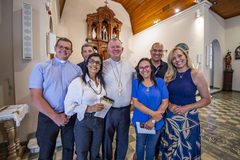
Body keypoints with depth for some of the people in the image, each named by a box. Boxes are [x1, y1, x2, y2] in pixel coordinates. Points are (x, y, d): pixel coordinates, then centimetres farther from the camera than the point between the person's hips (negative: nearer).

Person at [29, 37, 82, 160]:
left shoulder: (77, 69, 2)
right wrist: (55, 116, -14)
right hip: (48, 117, -1)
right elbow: (35, 98, -9)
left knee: (69, 149, 20)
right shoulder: (40, 68, -4)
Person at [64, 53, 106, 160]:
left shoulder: (101, 82, 2)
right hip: (83, 122, -4)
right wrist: (89, 108, -24)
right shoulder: (78, 82, -16)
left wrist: (103, 105, -1)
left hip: (99, 120, 5)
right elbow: (69, 106, -18)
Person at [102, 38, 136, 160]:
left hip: (125, 109, 3)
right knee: (107, 139, 18)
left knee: (123, 139, 22)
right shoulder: (102, 65, -5)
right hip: (108, 109, -2)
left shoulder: (128, 64, 6)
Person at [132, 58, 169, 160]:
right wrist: (153, 113, -22)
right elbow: (135, 102, -14)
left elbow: (165, 103, -9)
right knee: (140, 144, 23)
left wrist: (153, 120, -14)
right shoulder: (136, 83, -8)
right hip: (140, 121, 0)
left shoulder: (160, 82, -7)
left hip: (157, 122, 1)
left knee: (151, 146, 21)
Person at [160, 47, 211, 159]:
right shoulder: (170, 75, -1)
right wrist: (170, 105, -12)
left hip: (188, 117, -2)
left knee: (186, 149, 18)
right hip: (170, 116, 3)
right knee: (170, 148, 20)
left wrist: (186, 108, -17)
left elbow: (207, 99, -6)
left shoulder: (196, 75, -9)